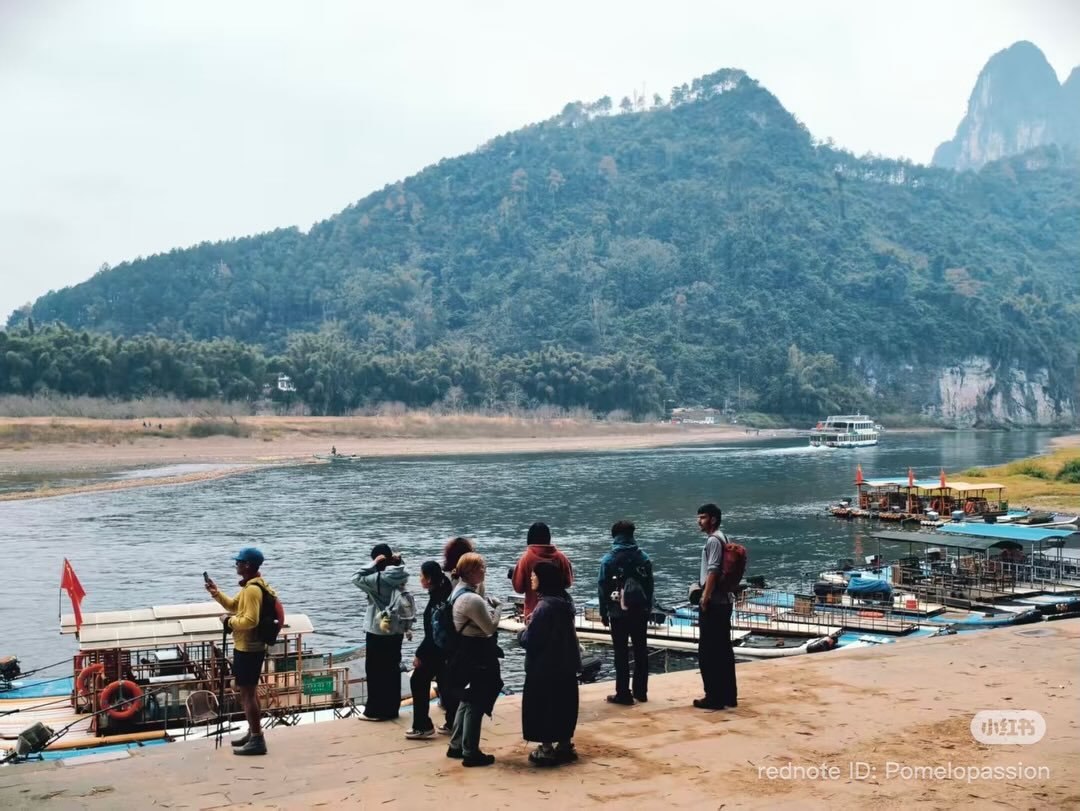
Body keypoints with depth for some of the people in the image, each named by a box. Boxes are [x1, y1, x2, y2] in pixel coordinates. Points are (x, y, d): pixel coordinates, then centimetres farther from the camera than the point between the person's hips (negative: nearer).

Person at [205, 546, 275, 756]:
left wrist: (229, 621, -14)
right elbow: (233, 605, 21)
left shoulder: (252, 589, -22)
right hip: (249, 647, 11)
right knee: (249, 691, 19)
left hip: (248, 649, -11)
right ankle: (253, 733, 29)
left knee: (247, 693, -6)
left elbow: (250, 621, -28)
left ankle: (257, 740, -3)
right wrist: (216, 593, 8)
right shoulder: (250, 586, 11)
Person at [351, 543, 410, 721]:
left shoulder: (378, 578, -20)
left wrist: (373, 564, -13)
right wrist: (399, 561, 3)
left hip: (378, 632, -7)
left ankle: (376, 711, 8)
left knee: (375, 671, 4)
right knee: (392, 669, 13)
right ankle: (392, 708, 21)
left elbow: (356, 578, -11)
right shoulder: (401, 577, -1)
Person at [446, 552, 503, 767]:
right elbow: (491, 627, -18)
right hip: (477, 656, -10)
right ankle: (470, 753, 7)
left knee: (468, 699, 21)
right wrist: (494, 606, -5)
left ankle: (456, 746, 29)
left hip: (466, 652, 10)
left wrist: (487, 605, 4)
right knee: (475, 704, 0)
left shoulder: (459, 592, 8)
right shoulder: (472, 599, -24)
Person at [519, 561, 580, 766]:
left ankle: (547, 749, 11)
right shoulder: (565, 600, 5)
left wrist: (523, 632, 0)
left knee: (542, 707, 4)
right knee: (564, 704, 17)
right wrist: (534, 623, 8)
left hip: (544, 667, -8)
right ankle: (565, 745, 25)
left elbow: (530, 640, -21)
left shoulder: (545, 606, -23)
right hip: (566, 664, 9)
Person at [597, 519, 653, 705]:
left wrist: (604, 613, 3)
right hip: (640, 612, 3)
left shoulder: (608, 560, -7)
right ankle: (640, 691, 17)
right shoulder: (644, 558, 2)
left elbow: (602, 588, -5)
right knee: (640, 651, 11)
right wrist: (648, 609, 13)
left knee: (621, 653, 1)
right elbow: (650, 586, 5)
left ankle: (623, 694, 2)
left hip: (618, 613, -3)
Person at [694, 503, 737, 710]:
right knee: (723, 650, 13)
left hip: (713, 603, -10)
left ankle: (714, 697, 0)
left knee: (708, 652, -4)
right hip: (723, 601, 10)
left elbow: (713, 571, -21)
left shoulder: (713, 540, -14)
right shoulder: (721, 538, 16)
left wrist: (705, 598, -21)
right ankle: (728, 695, 18)